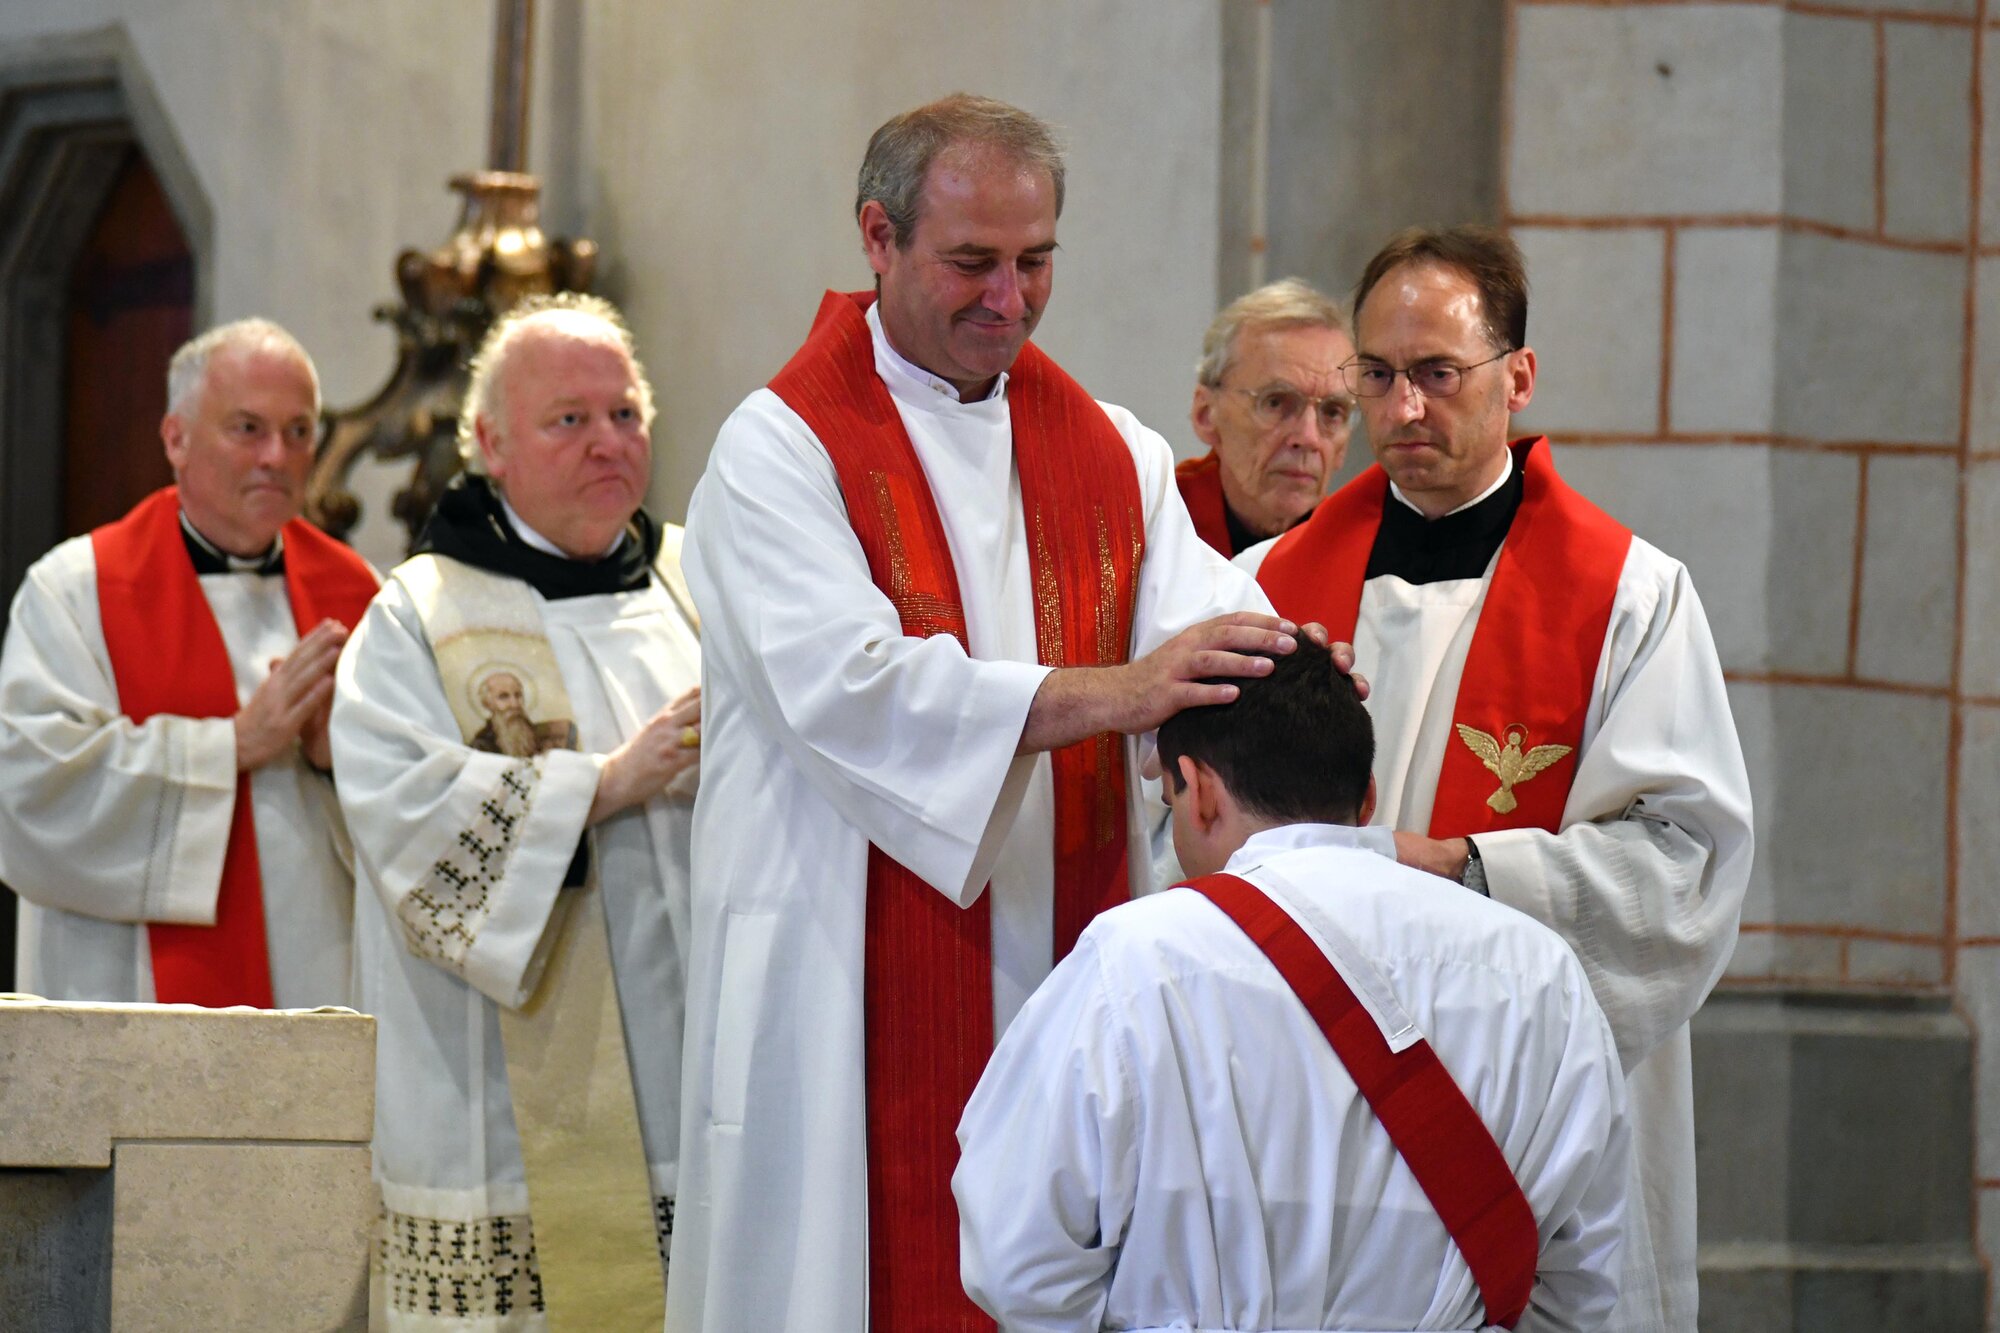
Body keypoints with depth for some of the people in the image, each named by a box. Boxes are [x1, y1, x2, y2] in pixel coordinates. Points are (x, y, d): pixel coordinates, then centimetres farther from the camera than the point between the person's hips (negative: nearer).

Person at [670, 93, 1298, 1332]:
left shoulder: (1108, 451, 14)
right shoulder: (783, 450, -5)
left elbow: (1199, 615, -3)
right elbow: (848, 684, -21)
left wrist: (1282, 675, -27)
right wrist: (1106, 693, -31)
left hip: (1061, 971, 5)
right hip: (853, 989, -5)